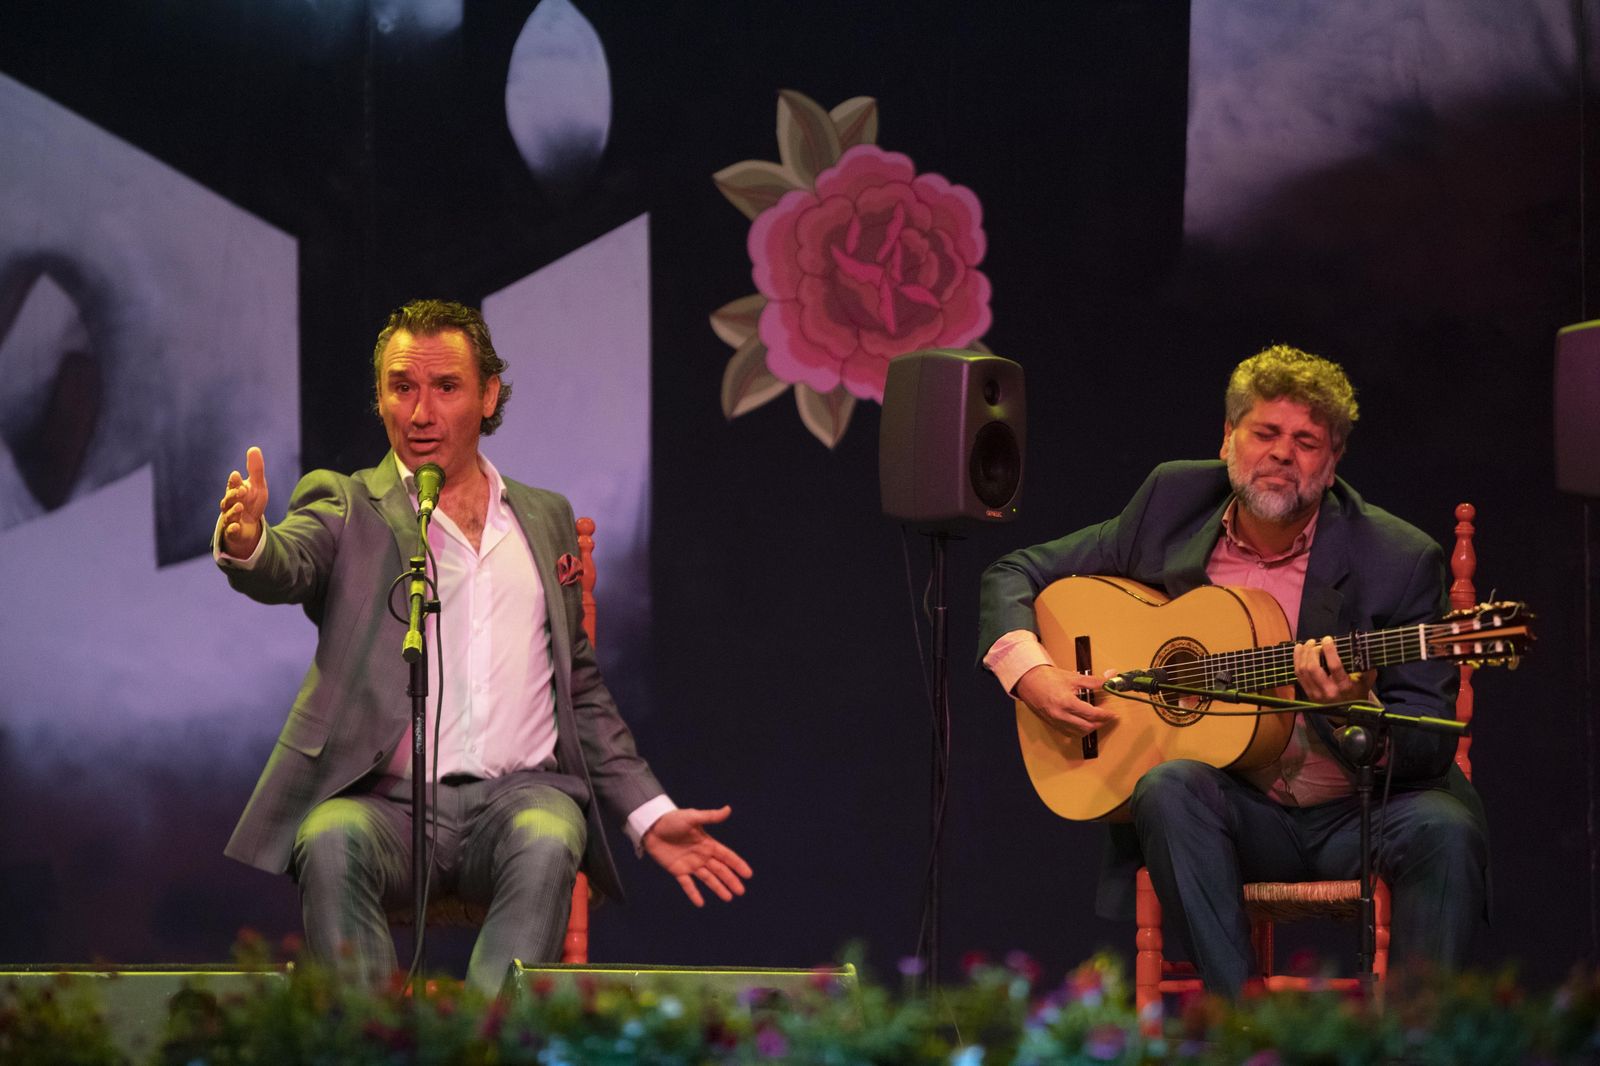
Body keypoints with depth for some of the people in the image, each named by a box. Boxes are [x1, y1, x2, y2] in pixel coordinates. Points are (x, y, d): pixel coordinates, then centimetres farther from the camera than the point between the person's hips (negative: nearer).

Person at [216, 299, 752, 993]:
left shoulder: (545, 518, 23)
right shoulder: (347, 506, 13)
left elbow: (581, 690, 27)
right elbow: (285, 565, -10)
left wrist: (650, 816, 18)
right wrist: (246, 541, -36)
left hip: (519, 792, 2)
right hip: (386, 802, -2)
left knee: (546, 844, -33)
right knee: (332, 843, -35)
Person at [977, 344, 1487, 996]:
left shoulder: (1399, 560, -5)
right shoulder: (1172, 504, 4)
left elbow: (1430, 748, -7)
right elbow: (1015, 575, 13)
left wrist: (1353, 709, -30)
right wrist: (1029, 671, -8)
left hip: (1353, 814, -1)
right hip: (1235, 807, 2)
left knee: (1445, 830, -32)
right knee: (1170, 786, -32)